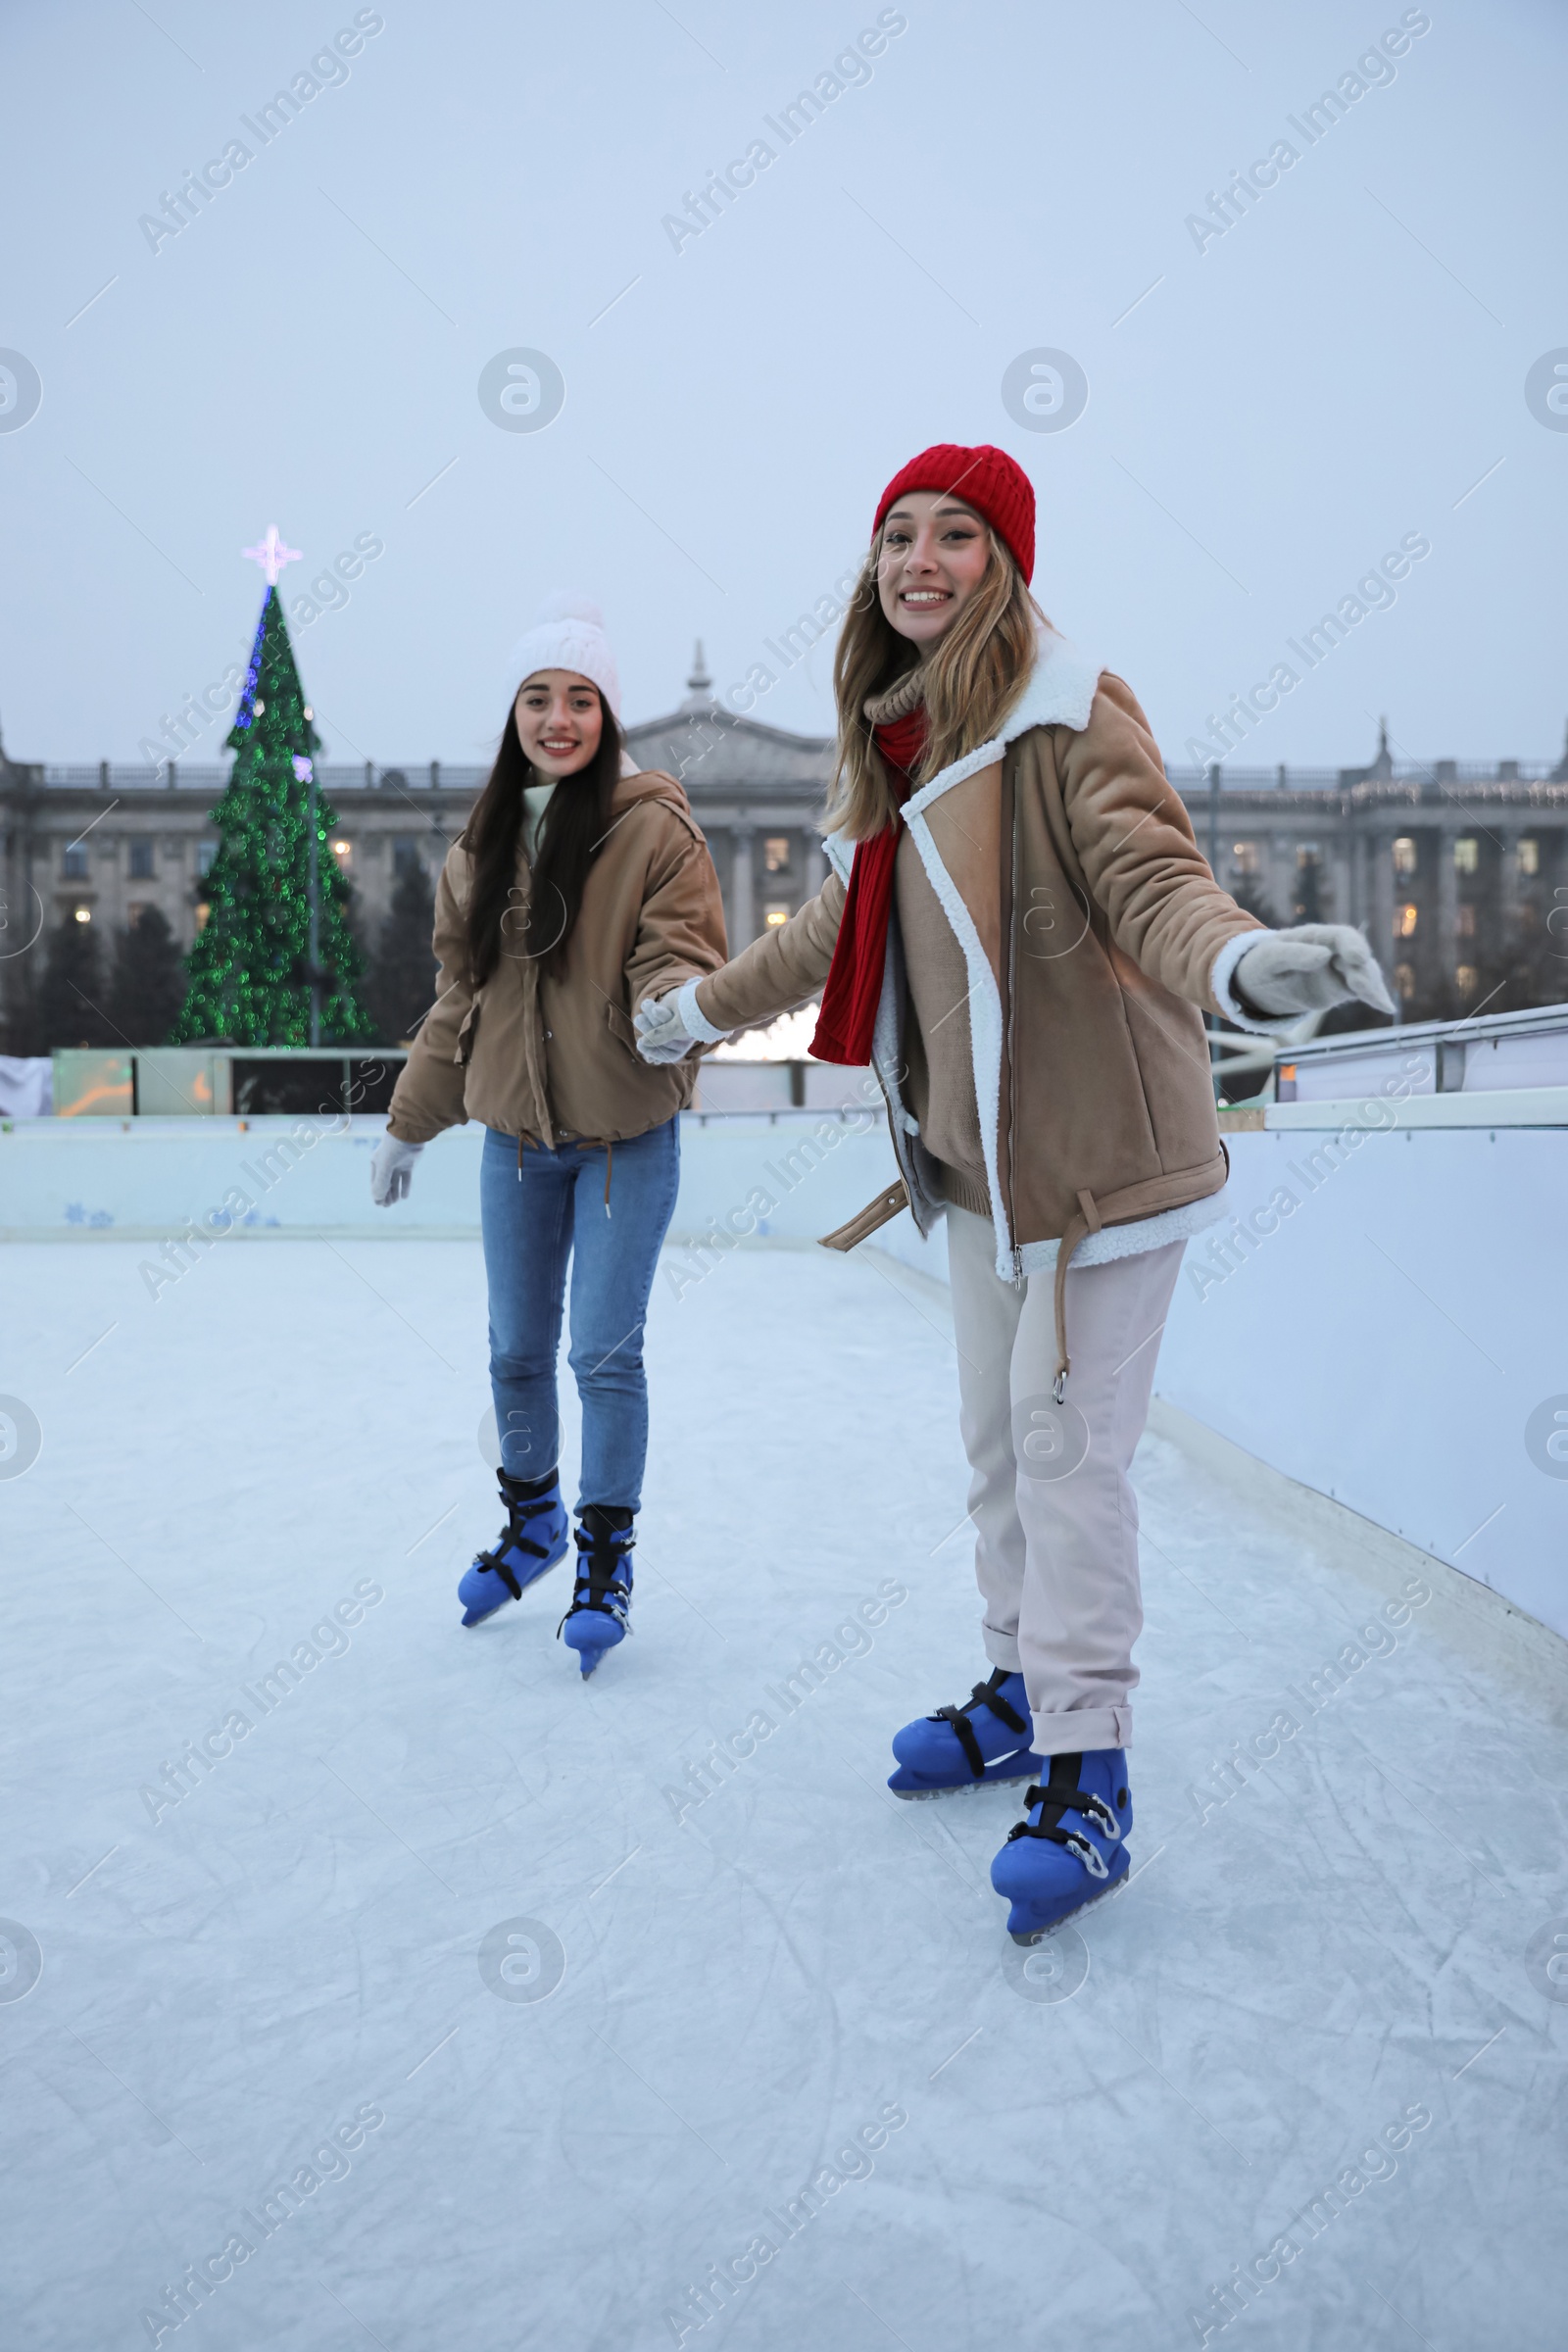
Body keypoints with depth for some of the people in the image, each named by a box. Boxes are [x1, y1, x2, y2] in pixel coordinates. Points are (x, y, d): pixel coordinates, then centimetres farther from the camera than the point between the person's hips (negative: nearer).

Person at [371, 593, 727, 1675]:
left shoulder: (655, 828, -10)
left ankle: (607, 1556, 19)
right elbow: (461, 996, 13)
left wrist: (676, 1005, -37)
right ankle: (533, 1521, 38)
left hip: (625, 1137, -5)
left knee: (606, 1354, -2)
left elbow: (681, 958, -12)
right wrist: (410, 1123, 17)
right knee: (517, 1352, 14)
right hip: (515, 1136, 5)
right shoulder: (484, 844, 6)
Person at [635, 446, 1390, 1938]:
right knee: (997, 1437, 15)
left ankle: (1085, 1779, 5)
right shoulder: (895, 739, 12)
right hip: (975, 1148, 8)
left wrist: (1242, 961, -44)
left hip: (1095, 1141, -8)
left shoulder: (1067, 714, -11)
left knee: (1066, 1448, -7)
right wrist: (704, 1007, 35)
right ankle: (1025, 1687, 32)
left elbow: (1148, 877, -21)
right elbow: (843, 927, 24)